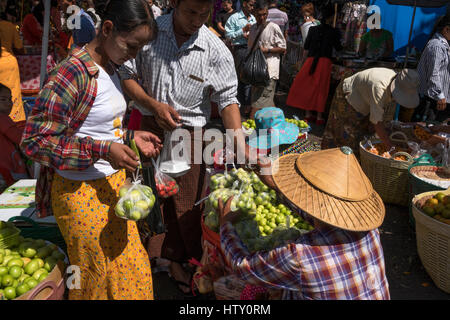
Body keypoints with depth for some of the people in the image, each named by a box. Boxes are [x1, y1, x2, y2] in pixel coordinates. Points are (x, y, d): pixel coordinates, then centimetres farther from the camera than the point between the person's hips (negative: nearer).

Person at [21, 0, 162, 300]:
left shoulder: (109, 69, 7)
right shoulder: (72, 73, -21)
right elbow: (35, 141, -21)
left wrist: (131, 137, 3)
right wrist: (102, 150, -26)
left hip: (113, 184, 8)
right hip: (82, 192, -8)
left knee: (129, 269, 18)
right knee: (96, 277, 11)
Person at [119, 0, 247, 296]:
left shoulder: (216, 50, -10)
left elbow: (228, 99, -11)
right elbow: (128, 75, 0)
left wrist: (240, 145, -23)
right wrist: (154, 105, -16)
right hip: (148, 126, 1)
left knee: (186, 203, 8)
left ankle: (177, 260, 32)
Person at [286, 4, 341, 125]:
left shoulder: (313, 29, 7)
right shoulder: (334, 32, 1)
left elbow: (306, 48, 8)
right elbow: (338, 48, 11)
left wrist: (303, 62, 17)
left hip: (311, 61, 2)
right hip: (325, 61, -2)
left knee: (308, 87, 11)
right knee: (321, 89, 4)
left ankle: (308, 114, 12)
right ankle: (319, 117, 5)